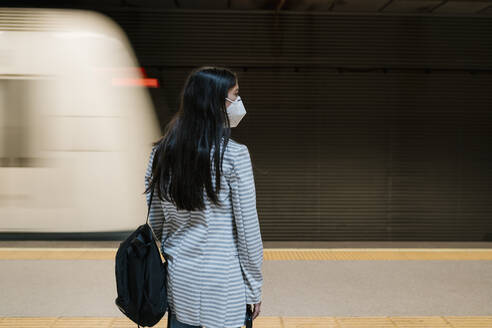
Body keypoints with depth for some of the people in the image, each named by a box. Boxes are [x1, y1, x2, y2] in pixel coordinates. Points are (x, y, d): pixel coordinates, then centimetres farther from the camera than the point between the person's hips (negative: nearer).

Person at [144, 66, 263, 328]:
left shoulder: (161, 152, 0)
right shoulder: (233, 155, -15)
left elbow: (155, 223, 6)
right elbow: (247, 229, -12)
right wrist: (254, 288, -2)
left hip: (178, 282, 5)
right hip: (222, 286, -5)